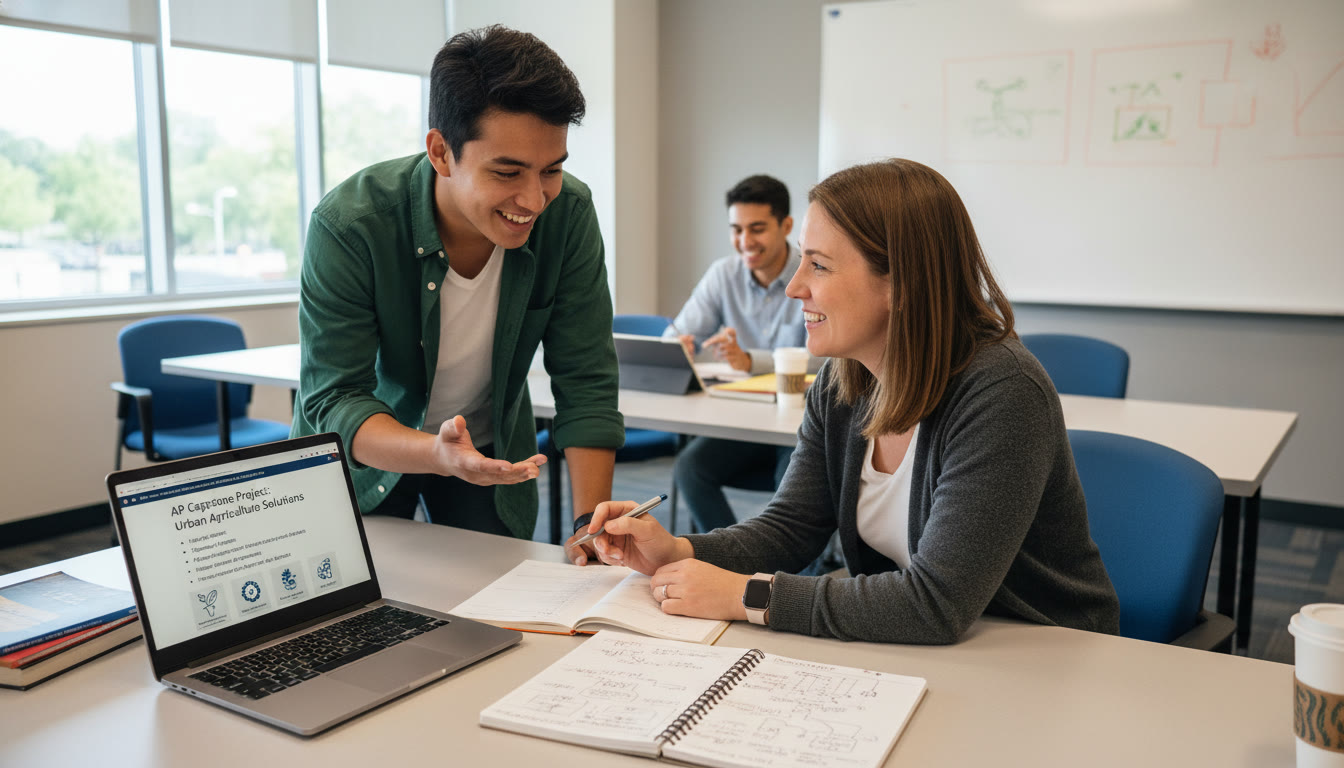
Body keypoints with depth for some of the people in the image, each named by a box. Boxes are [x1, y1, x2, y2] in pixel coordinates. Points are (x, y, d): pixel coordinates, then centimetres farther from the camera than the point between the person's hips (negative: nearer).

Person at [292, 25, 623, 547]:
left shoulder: (568, 213, -22)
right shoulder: (348, 225, -30)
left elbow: (586, 383, -18)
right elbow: (332, 400, -28)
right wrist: (437, 455, -48)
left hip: (494, 452, 3)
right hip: (364, 456, -2)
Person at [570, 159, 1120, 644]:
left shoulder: (1001, 396, -26)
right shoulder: (840, 388, -3)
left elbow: (936, 603, -30)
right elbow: (790, 528, 2)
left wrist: (746, 595, -26)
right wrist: (676, 551, -16)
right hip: (902, 651, 5)